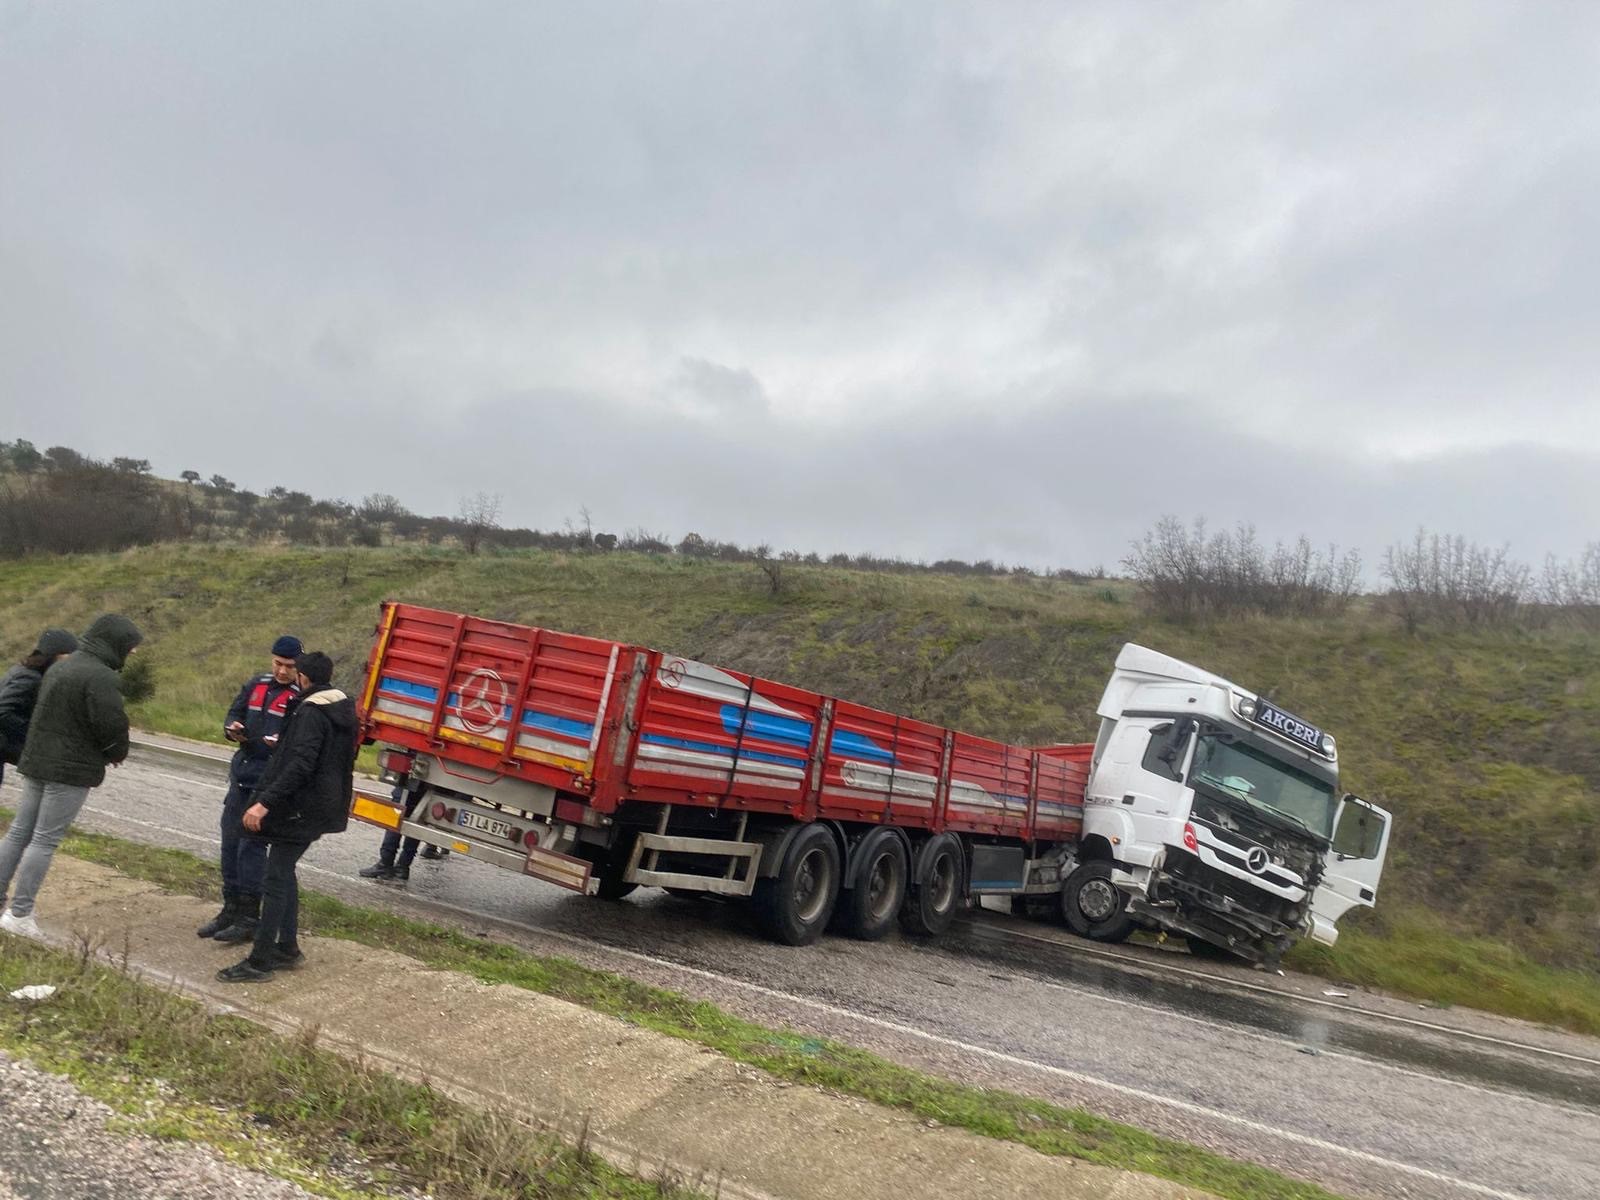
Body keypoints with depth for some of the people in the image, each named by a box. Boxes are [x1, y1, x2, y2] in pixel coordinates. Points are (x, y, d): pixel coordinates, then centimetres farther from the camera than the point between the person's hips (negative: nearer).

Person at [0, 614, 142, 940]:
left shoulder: (61, 666, 12)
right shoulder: (100, 676, -19)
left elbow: (50, 715, 18)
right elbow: (112, 725, -21)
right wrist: (117, 754, 1)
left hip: (36, 762, 9)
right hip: (71, 770, -9)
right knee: (45, 840, -3)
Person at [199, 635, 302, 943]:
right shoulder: (256, 684, 10)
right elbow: (234, 712, 18)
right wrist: (232, 727, -4)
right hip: (243, 772, 7)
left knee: (252, 843, -6)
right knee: (230, 839, 12)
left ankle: (249, 917, 4)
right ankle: (231, 908, 25)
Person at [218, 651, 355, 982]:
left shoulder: (310, 712, -18)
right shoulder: (344, 708, 11)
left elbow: (300, 765, -26)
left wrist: (265, 802, -28)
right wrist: (283, 745, 33)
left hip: (300, 808, -10)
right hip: (322, 805, 10)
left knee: (276, 878, -4)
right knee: (284, 873, 19)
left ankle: (260, 961, 1)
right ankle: (288, 947, 24)